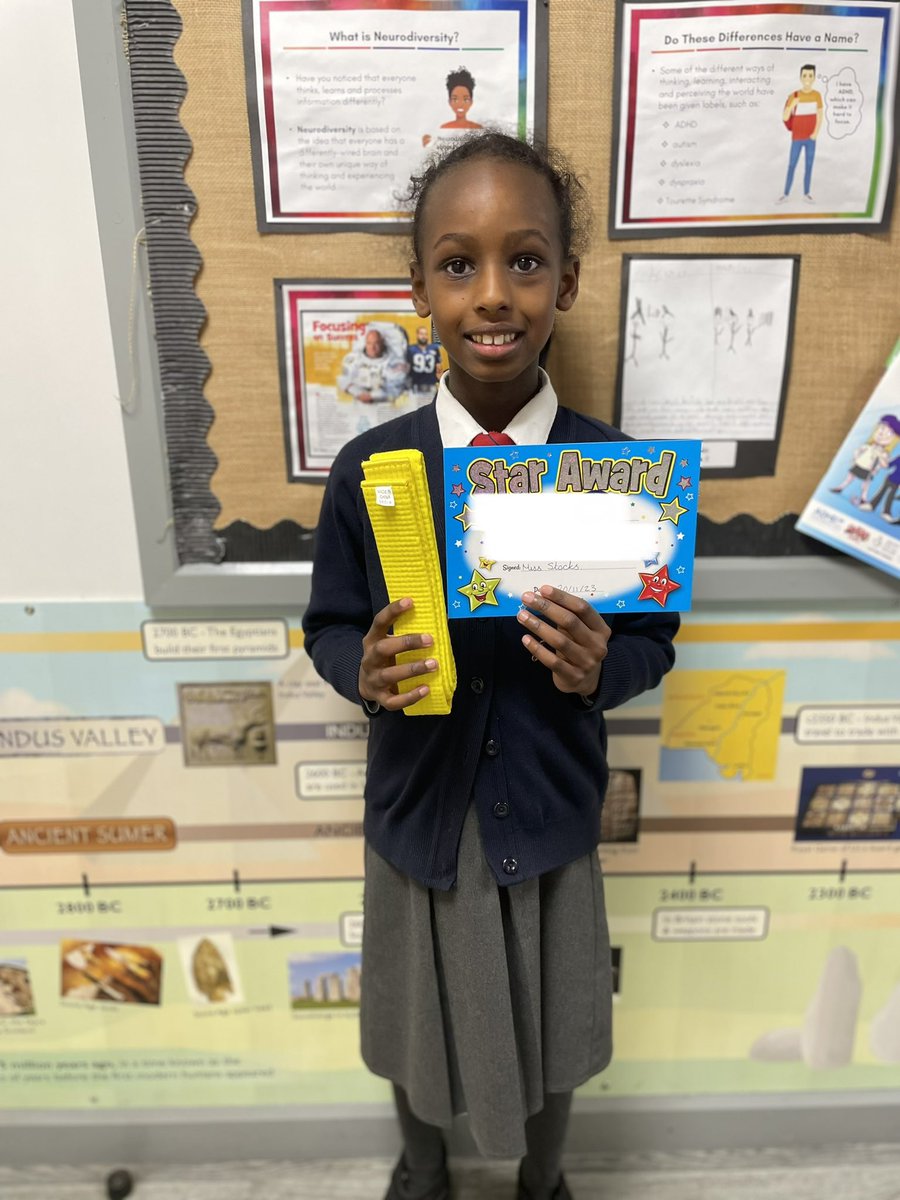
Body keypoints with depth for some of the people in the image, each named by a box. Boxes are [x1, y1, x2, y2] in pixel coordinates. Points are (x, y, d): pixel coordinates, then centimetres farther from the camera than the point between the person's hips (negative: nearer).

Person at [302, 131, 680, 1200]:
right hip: (417, 808, 1)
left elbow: (653, 640, -3)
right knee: (417, 1028, 25)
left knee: (550, 1039, 23)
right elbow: (328, 626, -1)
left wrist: (601, 668, -24)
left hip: (552, 810, 0)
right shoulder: (367, 470, -12)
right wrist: (365, 670, -22)